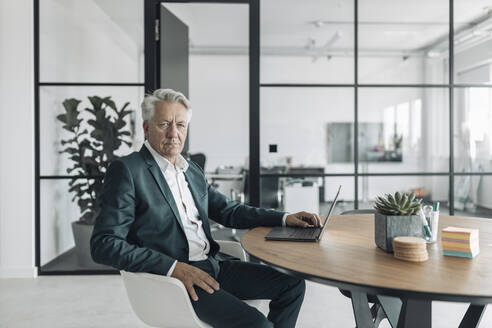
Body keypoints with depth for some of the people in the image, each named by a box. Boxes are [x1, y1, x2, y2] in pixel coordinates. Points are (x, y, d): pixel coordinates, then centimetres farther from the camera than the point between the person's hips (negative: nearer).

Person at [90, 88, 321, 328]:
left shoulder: (193, 171, 15)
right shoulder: (126, 170, -8)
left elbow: (227, 211, 19)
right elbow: (104, 245, -14)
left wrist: (285, 218, 7)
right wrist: (173, 267, -22)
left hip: (212, 265, 8)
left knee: (293, 285, 2)